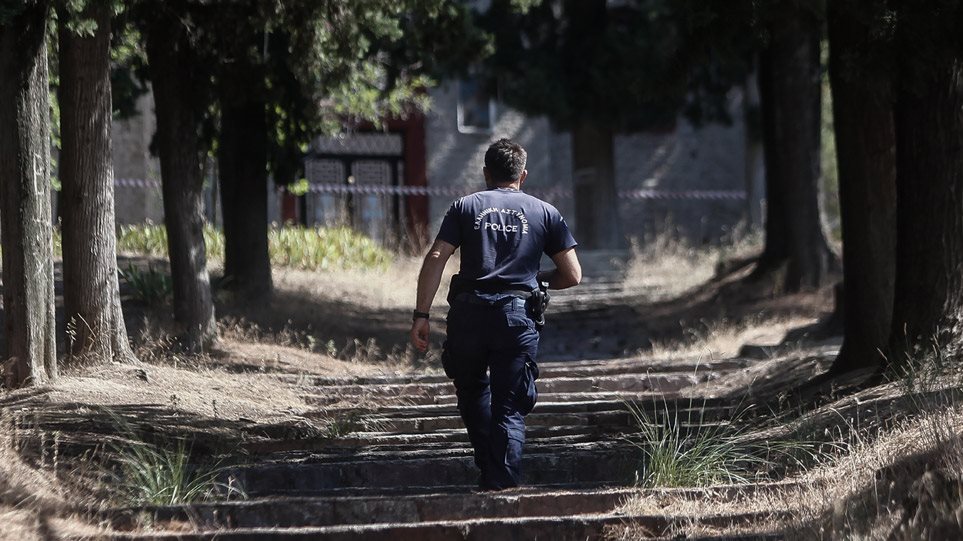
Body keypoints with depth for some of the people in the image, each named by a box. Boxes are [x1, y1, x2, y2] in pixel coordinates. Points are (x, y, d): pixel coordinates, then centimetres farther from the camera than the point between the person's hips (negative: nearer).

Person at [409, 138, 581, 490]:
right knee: (509, 406, 3)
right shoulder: (544, 213, 15)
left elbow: (435, 259, 0)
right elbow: (572, 275, 11)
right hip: (518, 315, -1)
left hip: (469, 310, 1)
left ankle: (490, 471, 14)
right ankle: (503, 482, -10)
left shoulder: (466, 207, 14)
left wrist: (421, 315, -2)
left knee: (472, 391, 22)